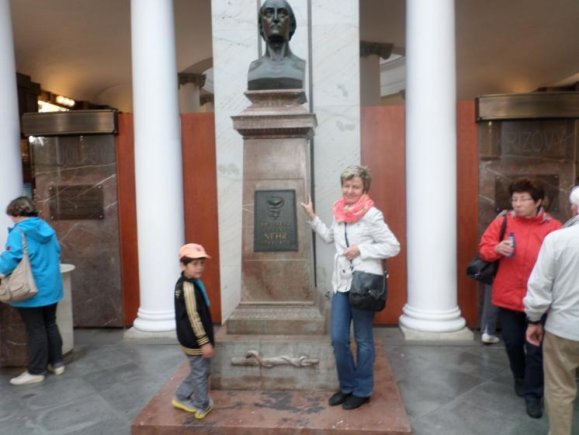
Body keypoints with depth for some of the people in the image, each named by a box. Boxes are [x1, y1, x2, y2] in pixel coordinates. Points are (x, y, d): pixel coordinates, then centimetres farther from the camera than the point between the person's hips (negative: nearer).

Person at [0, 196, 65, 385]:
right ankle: (57, 362, 26)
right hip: (51, 288, 7)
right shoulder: (47, 229, 6)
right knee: (50, 325, 17)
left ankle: (36, 371, 12)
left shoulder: (19, 232, -16)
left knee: (35, 330, 2)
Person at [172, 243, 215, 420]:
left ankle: (181, 398, 36)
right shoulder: (189, 287, -25)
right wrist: (204, 342, -20)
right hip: (195, 340, -10)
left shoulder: (183, 283, 6)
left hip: (190, 339, 10)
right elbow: (194, 317, -25)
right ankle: (202, 407, 25)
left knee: (198, 371, 24)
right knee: (201, 372, 8)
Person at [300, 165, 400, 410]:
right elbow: (329, 237, 24)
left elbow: (393, 247, -11)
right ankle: (347, 386, 31)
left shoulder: (371, 215, -12)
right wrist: (312, 217, 17)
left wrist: (361, 249, -17)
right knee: (338, 339, 10)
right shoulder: (339, 212, 8)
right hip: (341, 283, 6)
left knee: (363, 340, 9)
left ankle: (362, 391, 27)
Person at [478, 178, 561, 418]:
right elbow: (484, 249, 0)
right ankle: (520, 378, 44)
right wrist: (496, 248, -21)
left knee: (535, 348, 5)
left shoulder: (553, 227, -7)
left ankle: (533, 394, 22)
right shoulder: (502, 222, -3)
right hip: (508, 295, 2)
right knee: (512, 342, 17)